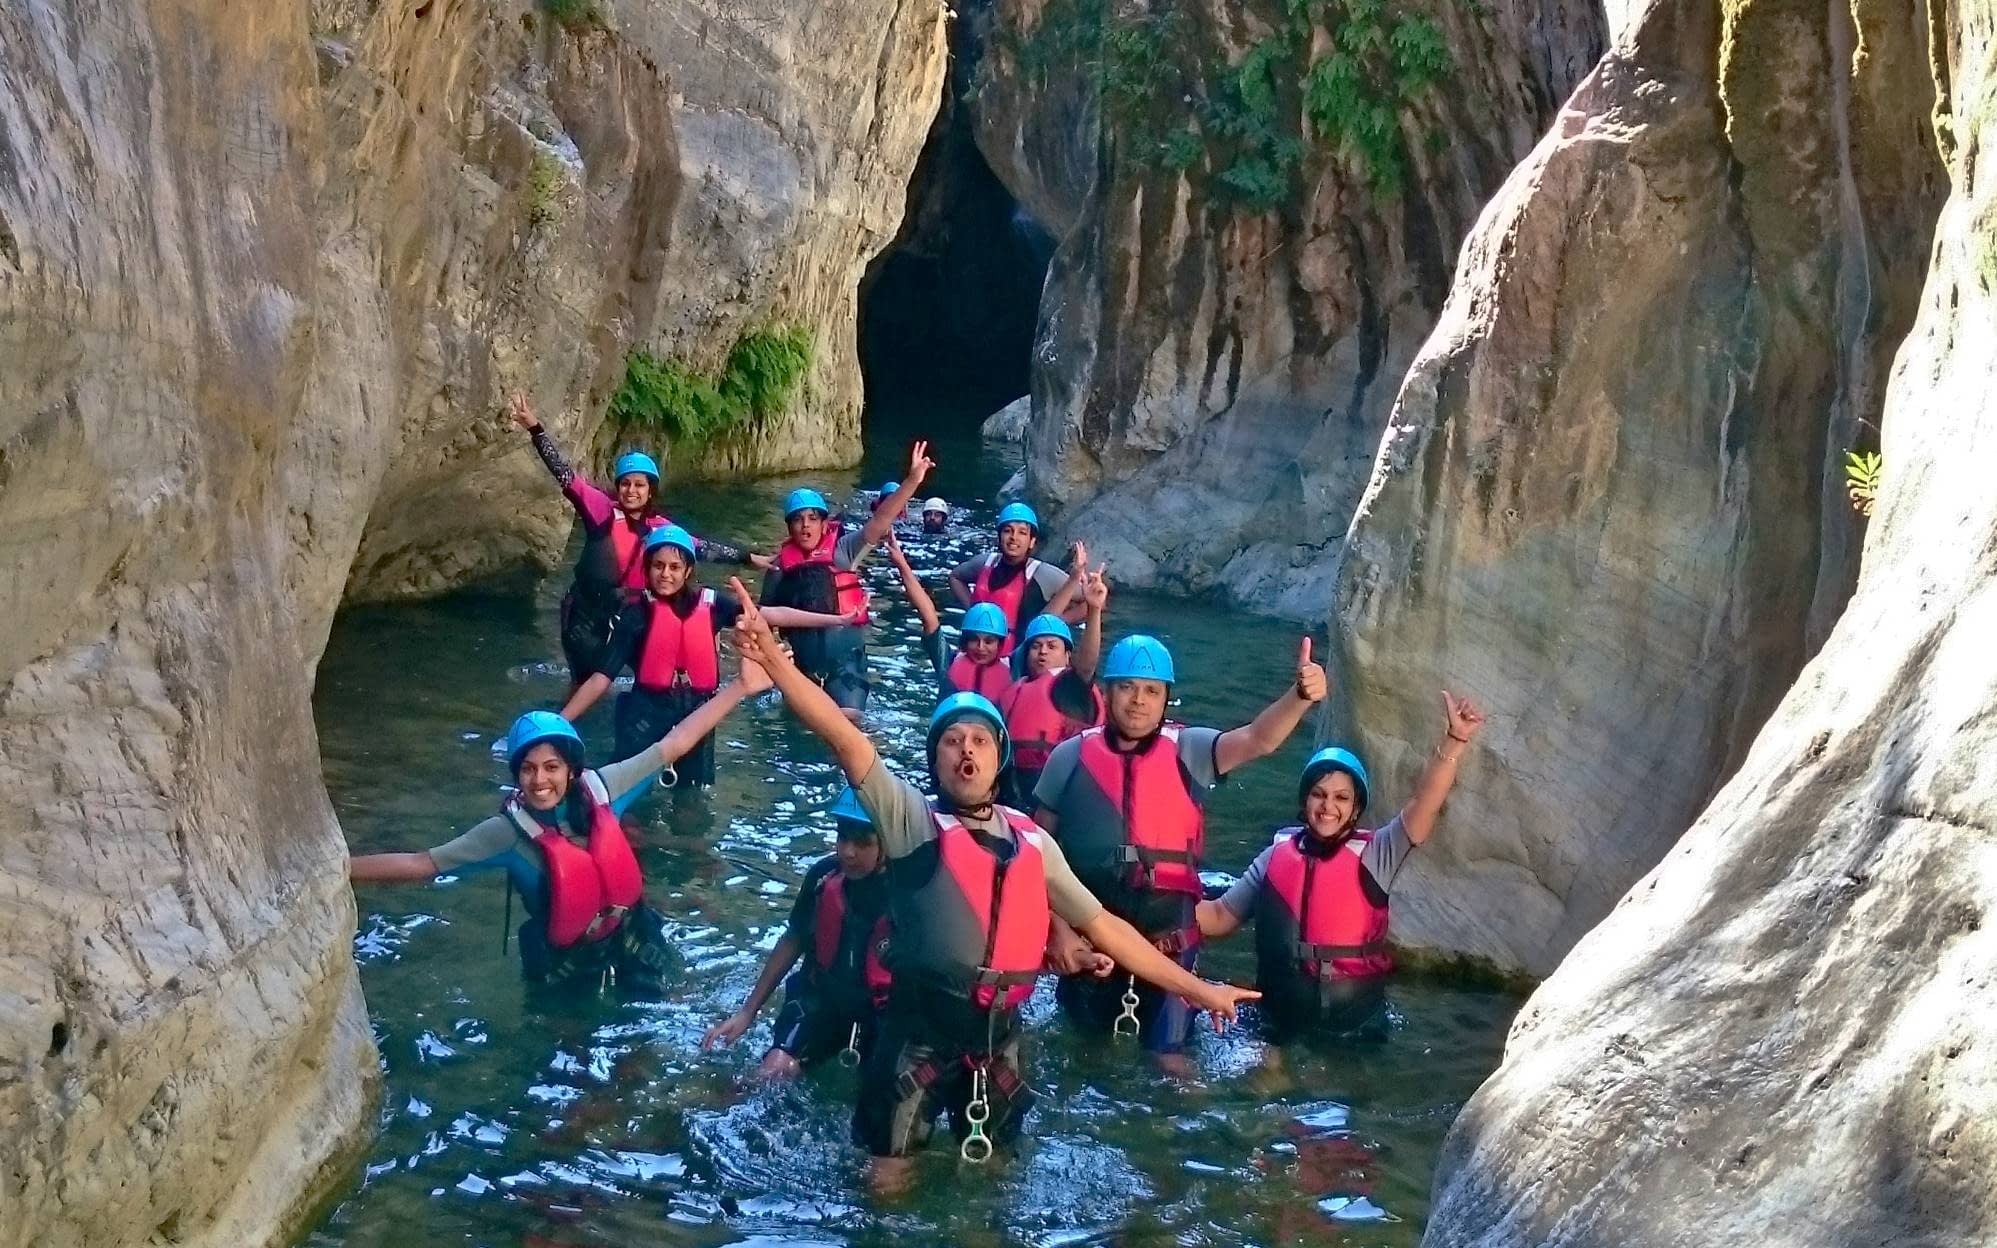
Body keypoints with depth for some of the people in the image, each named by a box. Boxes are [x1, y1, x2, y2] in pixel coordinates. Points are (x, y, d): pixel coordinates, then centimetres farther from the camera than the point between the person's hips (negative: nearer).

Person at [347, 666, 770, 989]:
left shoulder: (598, 789, -20)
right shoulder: (509, 831, -24)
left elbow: (672, 747, -16)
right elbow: (421, 864, -24)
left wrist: (740, 687, -19)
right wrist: (340, 867, -35)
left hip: (630, 939, 2)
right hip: (564, 958, -2)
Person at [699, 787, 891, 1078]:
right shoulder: (824, 874, -9)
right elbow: (793, 941, 7)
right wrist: (748, 1011, 9)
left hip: (885, 1013, -1)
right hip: (820, 997, 1)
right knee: (772, 1074, -19)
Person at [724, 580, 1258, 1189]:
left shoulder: (1033, 841, 7)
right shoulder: (912, 819, -5)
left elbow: (1101, 925, 12)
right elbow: (843, 736, -18)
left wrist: (1194, 988, 12)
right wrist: (772, 657, -30)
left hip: (999, 1033, 4)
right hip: (919, 1029, -3)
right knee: (889, 1178, 6)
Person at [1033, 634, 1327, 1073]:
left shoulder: (1188, 752, -2)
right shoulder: (1071, 757, 0)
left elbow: (1259, 739, -19)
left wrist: (1300, 695, -38)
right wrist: (1055, 927, -3)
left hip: (1166, 931, -1)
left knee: (1167, 1053, 8)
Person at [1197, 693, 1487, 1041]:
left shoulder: (1374, 854, -9)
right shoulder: (1276, 857, -1)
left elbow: (1423, 803, -24)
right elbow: (1220, 917, 5)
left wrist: (1454, 740, -37)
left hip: (1356, 1019, -2)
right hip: (1283, 1015, 2)